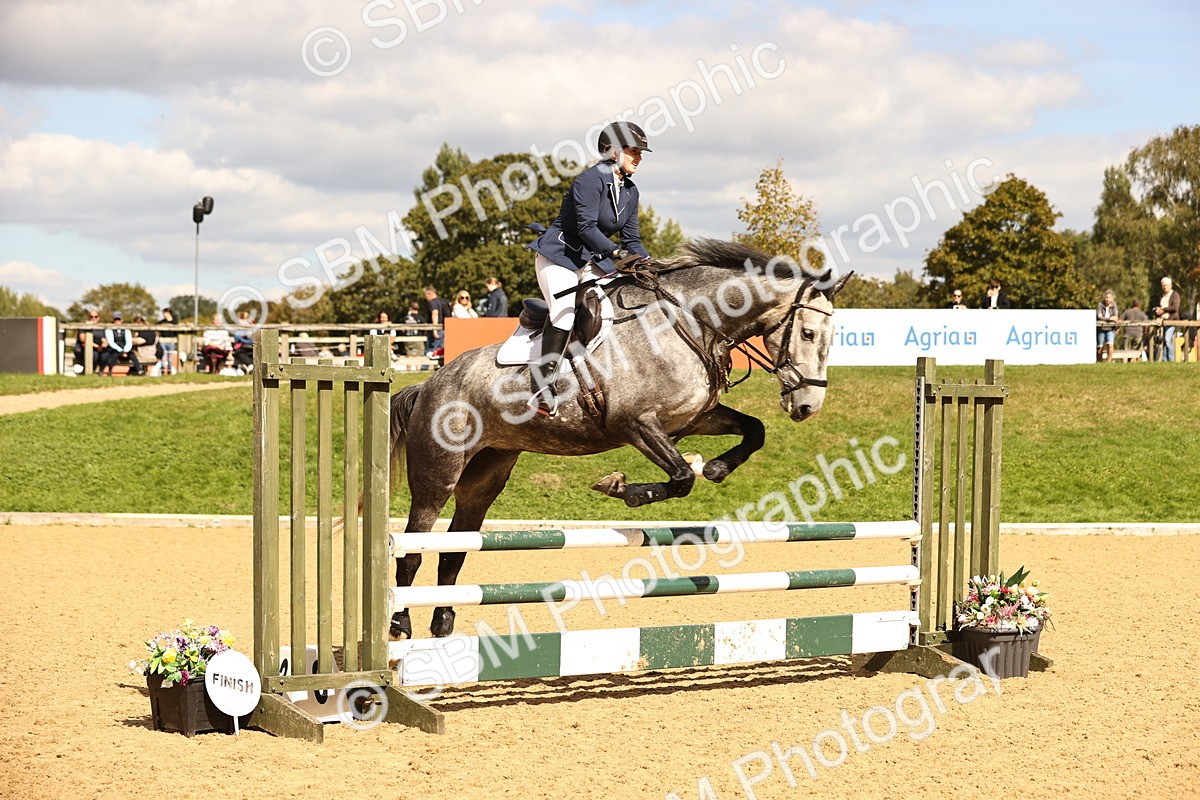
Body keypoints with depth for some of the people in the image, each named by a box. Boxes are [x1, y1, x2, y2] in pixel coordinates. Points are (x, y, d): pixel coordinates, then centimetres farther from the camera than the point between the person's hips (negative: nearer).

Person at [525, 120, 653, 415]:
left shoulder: (630, 192, 8)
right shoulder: (591, 180, -17)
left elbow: (632, 239, 9)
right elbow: (586, 227, -27)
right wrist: (616, 253, -37)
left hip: (592, 261, 9)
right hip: (558, 256, -9)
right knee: (565, 312, -25)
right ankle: (541, 389, -27)